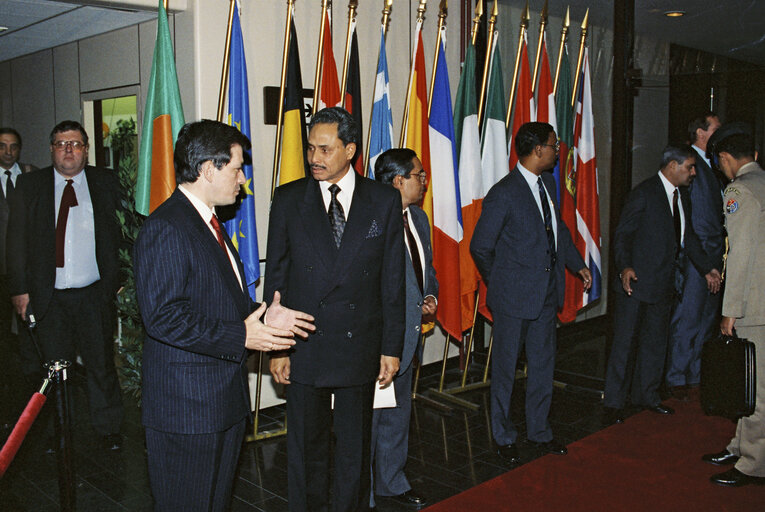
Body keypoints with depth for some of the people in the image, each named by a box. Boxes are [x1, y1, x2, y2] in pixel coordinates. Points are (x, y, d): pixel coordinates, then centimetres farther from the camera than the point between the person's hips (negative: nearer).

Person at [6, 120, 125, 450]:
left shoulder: (105, 184, 5)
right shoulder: (29, 185, 6)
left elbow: (121, 234, 5)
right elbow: (16, 240, 5)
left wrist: (122, 283, -2)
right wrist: (19, 288, -2)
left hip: (95, 294, 0)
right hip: (49, 297, 1)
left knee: (101, 364, 6)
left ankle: (108, 429, 22)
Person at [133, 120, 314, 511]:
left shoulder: (210, 222, 15)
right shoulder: (165, 228, -19)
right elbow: (164, 316, -26)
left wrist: (261, 318, 5)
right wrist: (241, 336, -23)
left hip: (225, 397, 10)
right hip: (186, 405, -10)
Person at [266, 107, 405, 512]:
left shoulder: (384, 201, -1)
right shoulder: (288, 200, -2)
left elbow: (393, 279, 1)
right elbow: (275, 277, 0)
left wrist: (392, 347, 0)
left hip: (360, 346, 0)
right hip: (304, 347, 0)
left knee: (355, 445, 15)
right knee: (306, 445, 13)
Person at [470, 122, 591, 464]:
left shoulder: (548, 184, 8)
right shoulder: (504, 194, -17)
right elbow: (480, 247, -12)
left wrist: (578, 264, 16)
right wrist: (500, 283, 0)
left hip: (546, 294, 7)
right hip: (514, 297, -7)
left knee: (543, 366, 16)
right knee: (505, 369, 8)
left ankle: (539, 432, 32)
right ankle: (504, 438, 25)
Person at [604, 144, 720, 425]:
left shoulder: (682, 195, 13)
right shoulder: (644, 193, -12)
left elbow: (688, 236, 20)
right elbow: (622, 234, -15)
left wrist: (706, 268, 17)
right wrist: (625, 267, -29)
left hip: (666, 283, 8)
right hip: (638, 281, -8)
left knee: (655, 341, 16)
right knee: (625, 343, -2)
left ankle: (646, 395, 30)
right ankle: (613, 404, 8)